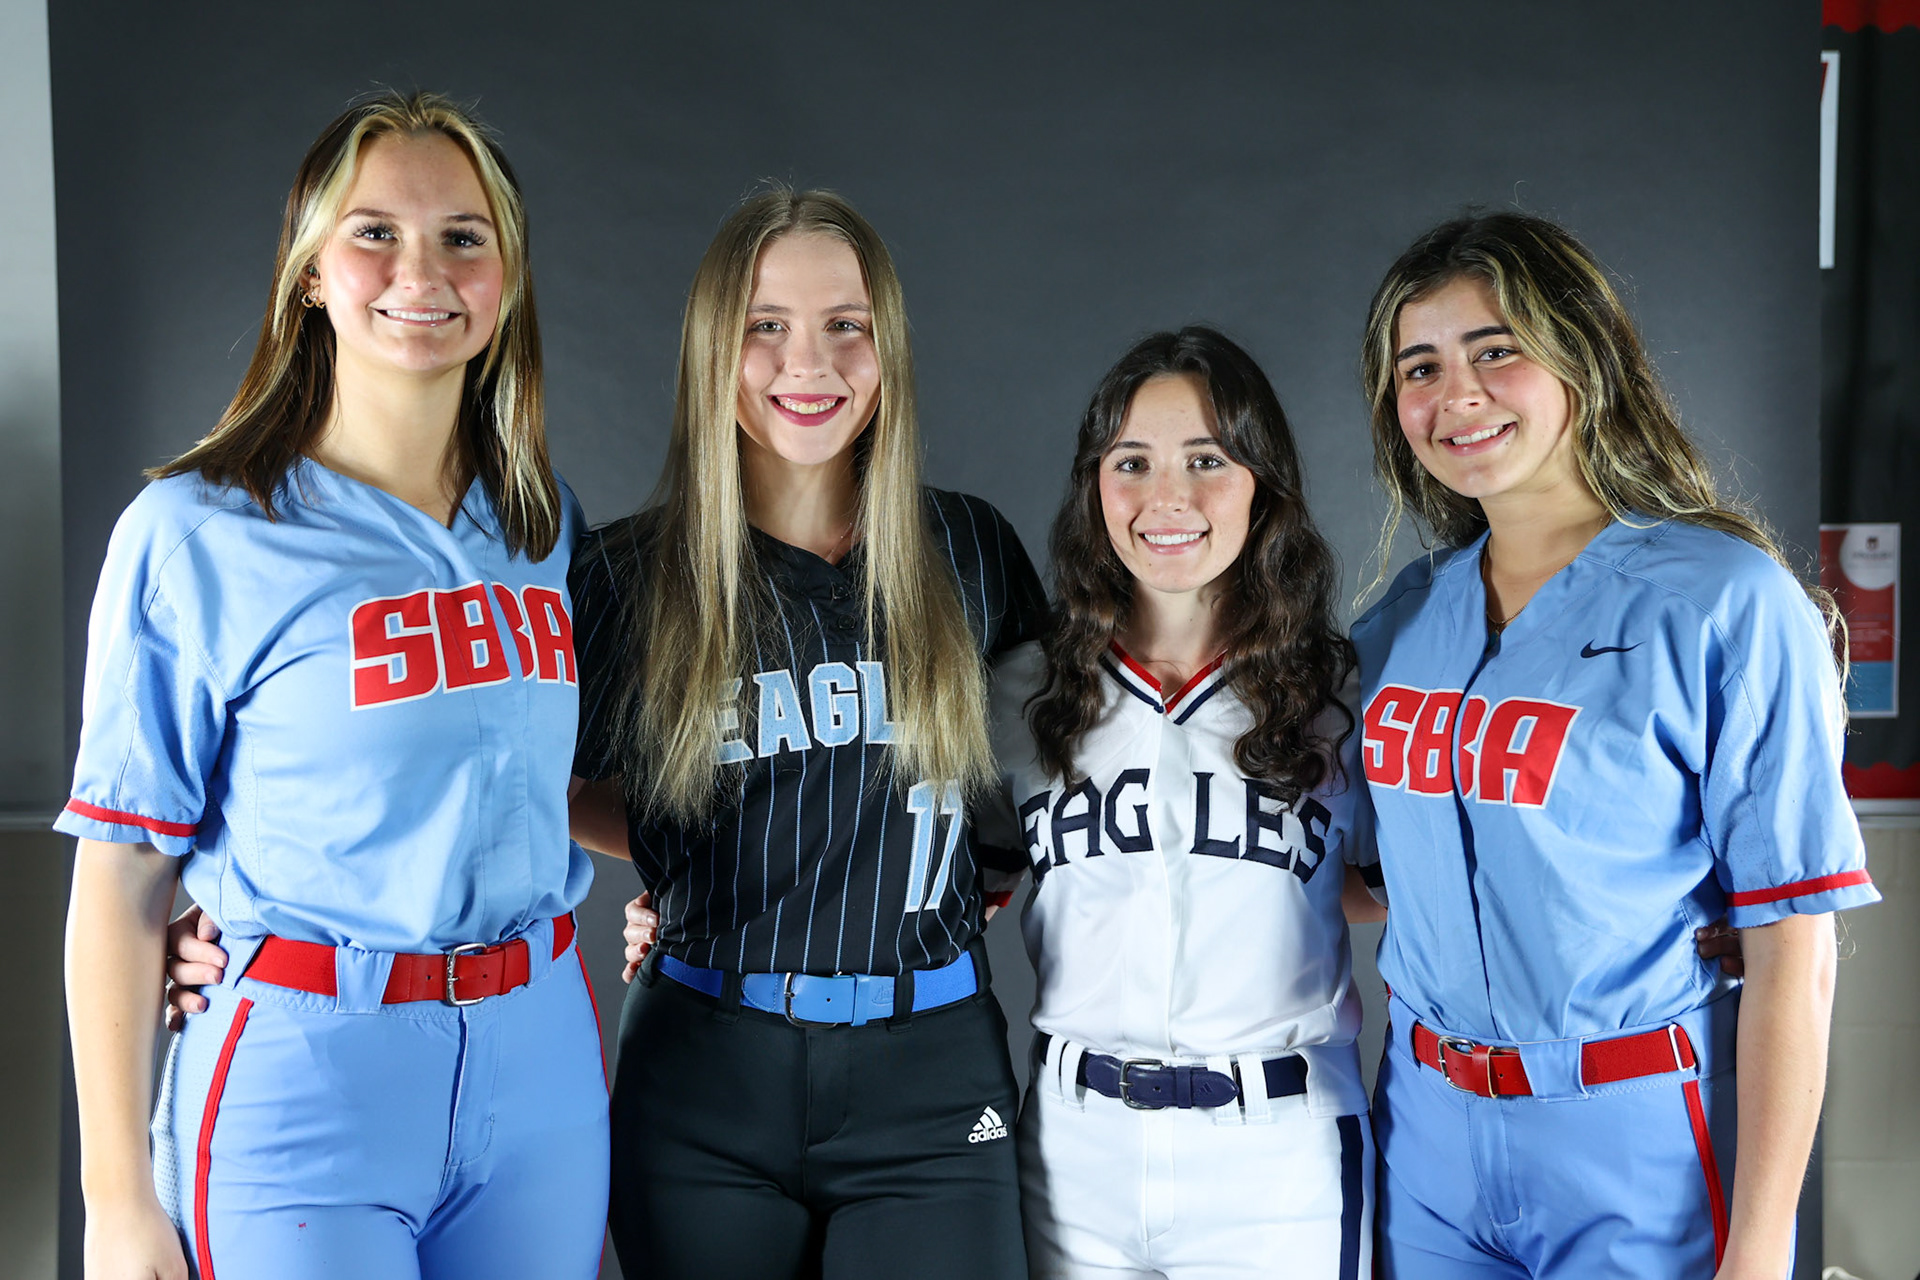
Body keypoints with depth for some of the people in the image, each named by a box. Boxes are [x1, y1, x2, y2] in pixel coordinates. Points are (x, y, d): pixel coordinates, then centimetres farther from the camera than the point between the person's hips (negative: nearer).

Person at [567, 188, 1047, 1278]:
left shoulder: (969, 552, 2)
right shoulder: (630, 574, -1)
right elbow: (581, 800, 10)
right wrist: (725, 871, -3)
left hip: (929, 1085, 1)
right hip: (704, 1086, 0)